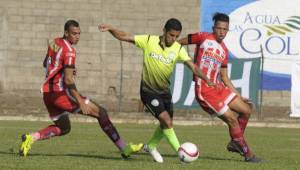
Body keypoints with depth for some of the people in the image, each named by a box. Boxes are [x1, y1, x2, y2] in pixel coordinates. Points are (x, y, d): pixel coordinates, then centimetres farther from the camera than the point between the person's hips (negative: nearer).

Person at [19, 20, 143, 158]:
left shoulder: (55, 43, 11)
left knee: (63, 128, 24)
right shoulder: (69, 51, -14)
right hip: (60, 92, -8)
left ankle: (31, 138, 3)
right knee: (101, 112, -3)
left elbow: (46, 64, 28)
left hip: (47, 93, 9)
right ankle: (124, 148, -6)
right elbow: (68, 80, -21)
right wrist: (81, 102, -21)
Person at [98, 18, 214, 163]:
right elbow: (124, 37, -12)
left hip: (164, 91, 5)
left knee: (167, 124, 14)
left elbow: (192, 66, -17)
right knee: (166, 120, -18)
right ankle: (180, 151, -9)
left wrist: (207, 80, -31)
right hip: (149, 90, -5)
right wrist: (110, 29, -28)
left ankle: (151, 146, 39)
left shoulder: (178, 49, -9)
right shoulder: (149, 41, -15)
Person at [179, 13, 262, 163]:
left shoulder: (224, 51, 14)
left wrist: (238, 96, 16)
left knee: (247, 110, 6)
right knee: (232, 119, -10)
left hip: (218, 88, 7)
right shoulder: (203, 38, -4)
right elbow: (179, 42, 3)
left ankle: (235, 143, 21)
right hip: (204, 90, -7)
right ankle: (248, 154, 0)